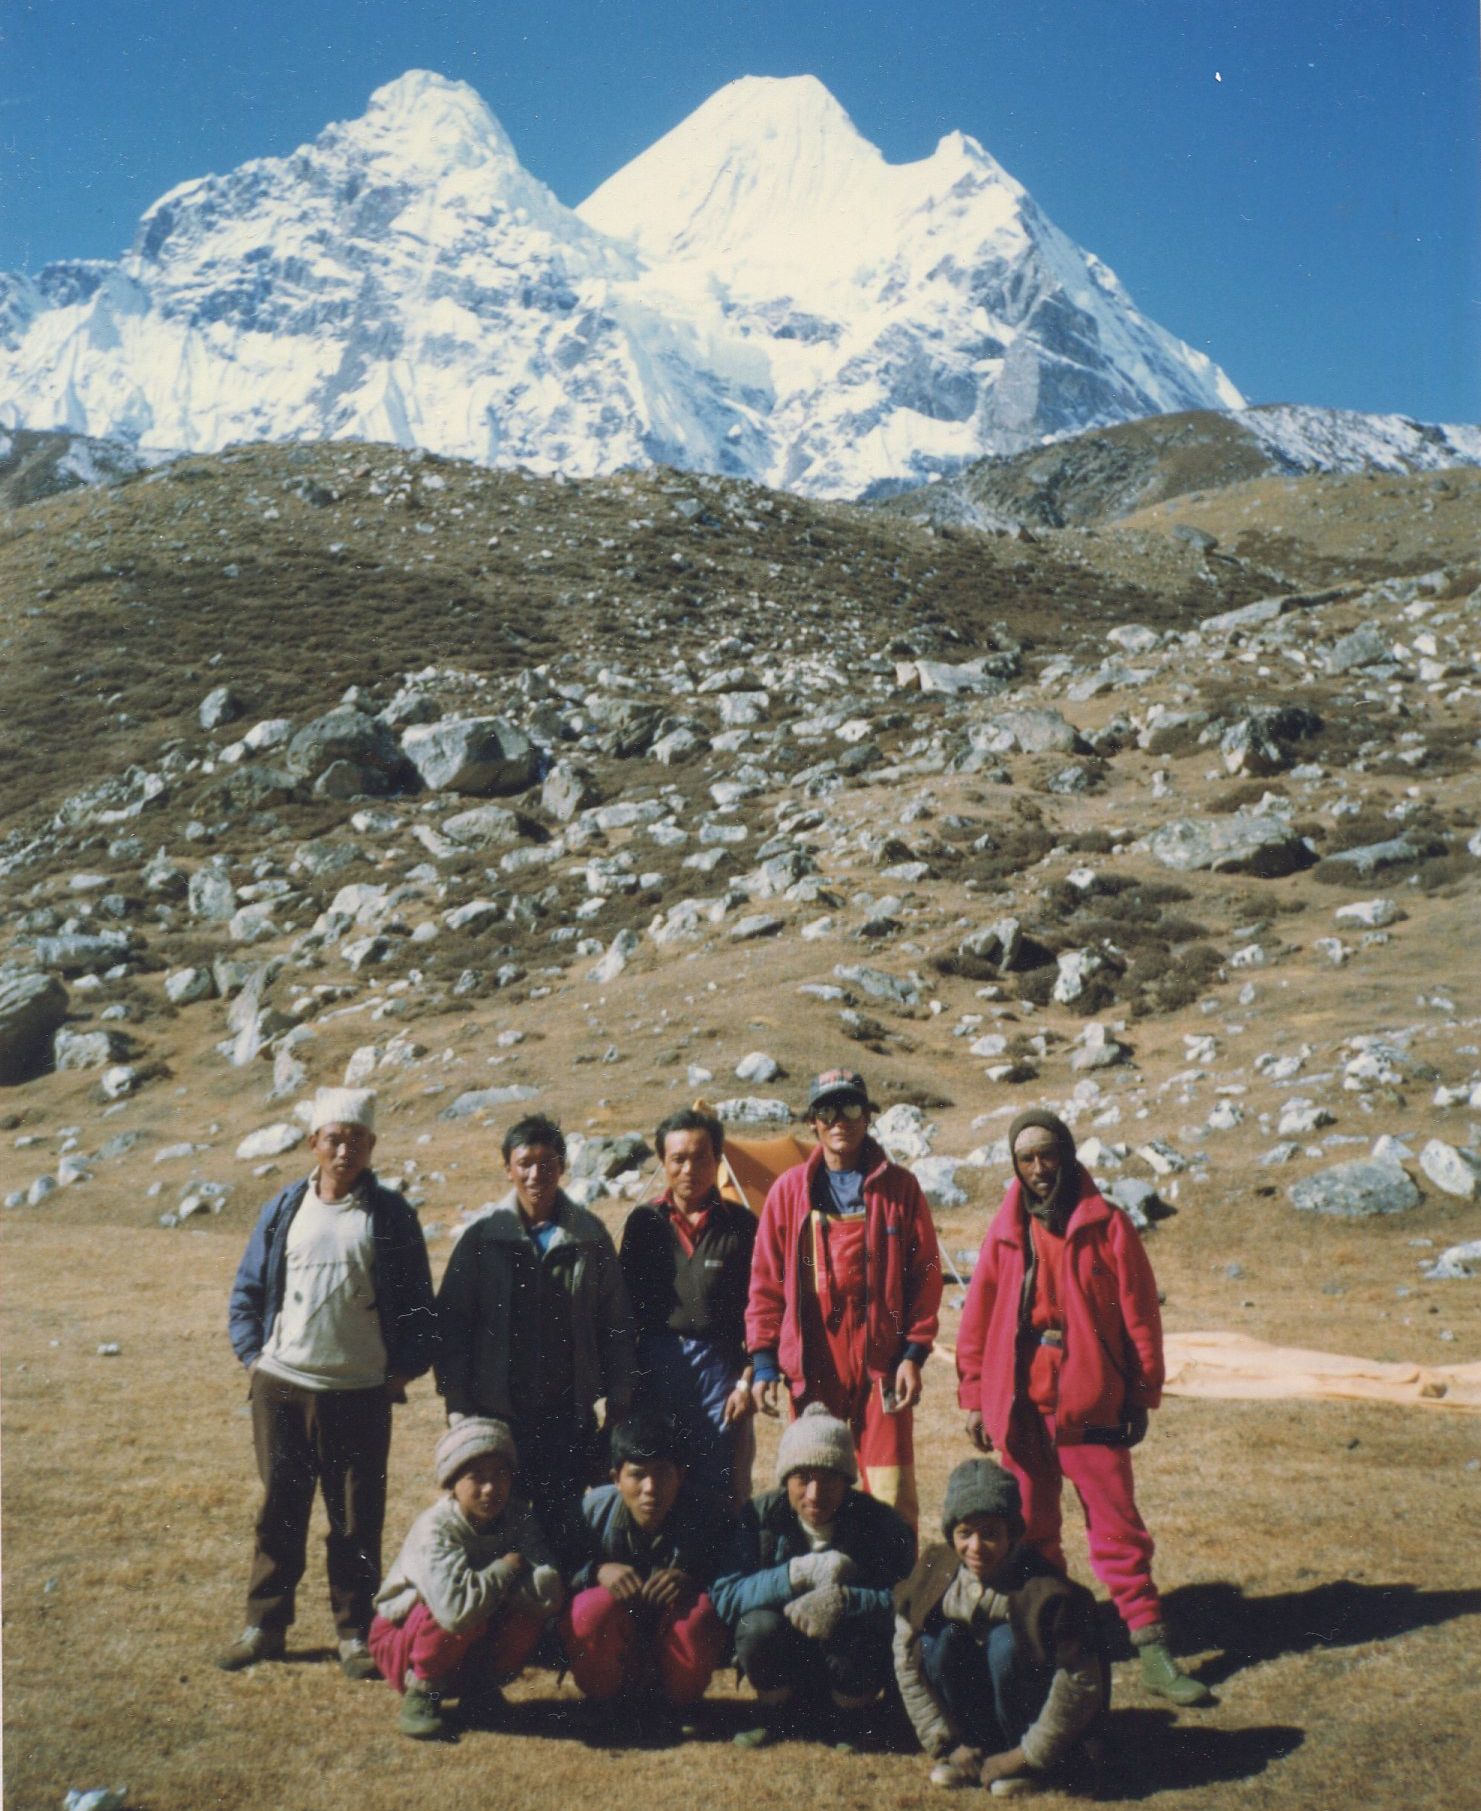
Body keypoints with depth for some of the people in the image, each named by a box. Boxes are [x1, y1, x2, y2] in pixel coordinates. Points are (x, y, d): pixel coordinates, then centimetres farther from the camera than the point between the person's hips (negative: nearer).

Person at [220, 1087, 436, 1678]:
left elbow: (419, 1302, 4)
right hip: (281, 1386, 2)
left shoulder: (391, 1215, 0)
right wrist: (253, 1355, 3)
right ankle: (265, 1624, 25)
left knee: (357, 1517, 6)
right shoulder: (283, 1209, 5)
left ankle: (355, 1633, 19)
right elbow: (247, 1290, 12)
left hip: (359, 1392, -2)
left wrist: (405, 1368, -2)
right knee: (280, 1509, 11)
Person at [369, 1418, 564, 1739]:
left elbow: (549, 1591, -27)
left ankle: (481, 1683, 0)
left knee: (532, 1607, -24)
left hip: (475, 1647, 4)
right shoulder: (435, 1529, -27)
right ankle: (421, 1690, -8)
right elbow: (457, 1609, -43)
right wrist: (506, 1569, -27)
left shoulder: (517, 1517, -12)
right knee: (467, 1617, -35)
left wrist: (485, 1585, -30)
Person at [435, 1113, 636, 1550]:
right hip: (497, 1411, -1)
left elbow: (616, 1321, 7)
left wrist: (619, 1397, 6)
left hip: (570, 1411, 1)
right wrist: (457, 1403, -2)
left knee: (564, 1523, 7)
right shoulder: (483, 1236, -2)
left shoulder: (590, 1236, 2)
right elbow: (452, 1323, 1)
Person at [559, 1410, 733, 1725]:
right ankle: (604, 1703, -3)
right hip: (614, 1641, 0)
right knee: (596, 1605, -33)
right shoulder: (592, 1509, -15)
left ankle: (676, 1702, -3)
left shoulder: (709, 1513, -17)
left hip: (675, 1644, 0)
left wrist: (694, 1582, -33)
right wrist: (597, 1571, -28)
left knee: (698, 1613, -34)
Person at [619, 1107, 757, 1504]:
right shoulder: (644, 1222, 7)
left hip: (719, 1367, -1)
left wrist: (748, 1378, -4)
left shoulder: (739, 1224, 1)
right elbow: (626, 1305, 10)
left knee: (722, 1491, 2)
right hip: (656, 1367, 2)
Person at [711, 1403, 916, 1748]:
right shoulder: (760, 1516, -8)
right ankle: (771, 1717, 2)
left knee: (857, 1643, -33)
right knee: (760, 1625, -30)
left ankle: (851, 1721, 2)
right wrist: (798, 1574, -29)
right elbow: (724, 1596, -18)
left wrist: (842, 1600, -36)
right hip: (784, 1671, 1)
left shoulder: (880, 1523, -10)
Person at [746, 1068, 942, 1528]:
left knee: (893, 1494, -1)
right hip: (812, 1366, 1)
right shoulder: (790, 1189, 5)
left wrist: (914, 1353, -3)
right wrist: (764, 1360, 1)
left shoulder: (899, 1187, 3)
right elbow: (766, 1281, 7)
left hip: (881, 1364, -1)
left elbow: (925, 1274, 4)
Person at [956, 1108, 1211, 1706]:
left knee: (1118, 1528, -1)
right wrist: (974, 1398, 7)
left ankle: (1152, 1651, 4)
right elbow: (976, 1320, 9)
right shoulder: (1006, 1231, 5)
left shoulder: (1108, 1225, -2)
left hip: (1092, 1404, -3)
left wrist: (1141, 1398, -2)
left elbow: (1140, 1316, 0)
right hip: (1019, 1405, 3)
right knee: (1031, 1532, 12)